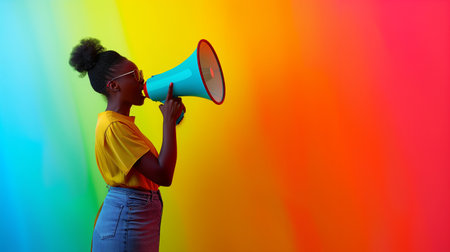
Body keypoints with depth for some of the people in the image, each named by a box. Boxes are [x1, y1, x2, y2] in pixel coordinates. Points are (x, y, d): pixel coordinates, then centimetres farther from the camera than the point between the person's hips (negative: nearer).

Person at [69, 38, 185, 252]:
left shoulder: (119, 120, 11)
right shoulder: (114, 125, -19)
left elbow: (158, 164, 16)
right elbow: (163, 176, -24)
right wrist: (168, 120, -20)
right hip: (126, 224, -10)